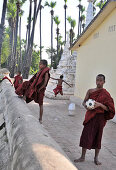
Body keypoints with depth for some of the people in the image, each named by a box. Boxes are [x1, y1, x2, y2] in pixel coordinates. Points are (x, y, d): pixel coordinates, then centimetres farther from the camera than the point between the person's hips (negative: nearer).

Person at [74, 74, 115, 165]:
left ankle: (96, 158, 20)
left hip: (100, 117, -2)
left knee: (98, 137, 6)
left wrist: (100, 104, -24)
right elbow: (84, 101, 8)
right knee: (86, 135, 1)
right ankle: (83, 157, 12)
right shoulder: (90, 91, 4)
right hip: (90, 116, 2)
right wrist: (86, 105, -14)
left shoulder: (106, 94, -5)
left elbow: (108, 108, -7)